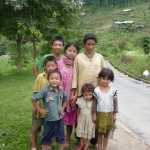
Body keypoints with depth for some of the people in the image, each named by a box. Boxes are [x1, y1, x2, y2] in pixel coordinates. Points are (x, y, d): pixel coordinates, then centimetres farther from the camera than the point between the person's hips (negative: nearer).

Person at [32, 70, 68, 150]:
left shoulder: (61, 90, -3)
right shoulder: (45, 91, -18)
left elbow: (65, 99, 17)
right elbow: (34, 99, -13)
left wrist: (62, 109, 7)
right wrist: (40, 110, -10)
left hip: (60, 118, 4)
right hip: (49, 119, -4)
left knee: (61, 136, 18)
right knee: (47, 136, 14)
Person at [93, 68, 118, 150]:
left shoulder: (113, 90, -6)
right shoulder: (96, 90, -8)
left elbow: (115, 103, 0)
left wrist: (114, 114, 1)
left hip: (109, 114, 1)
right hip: (100, 114, 0)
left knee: (106, 133, 13)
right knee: (100, 132, 13)